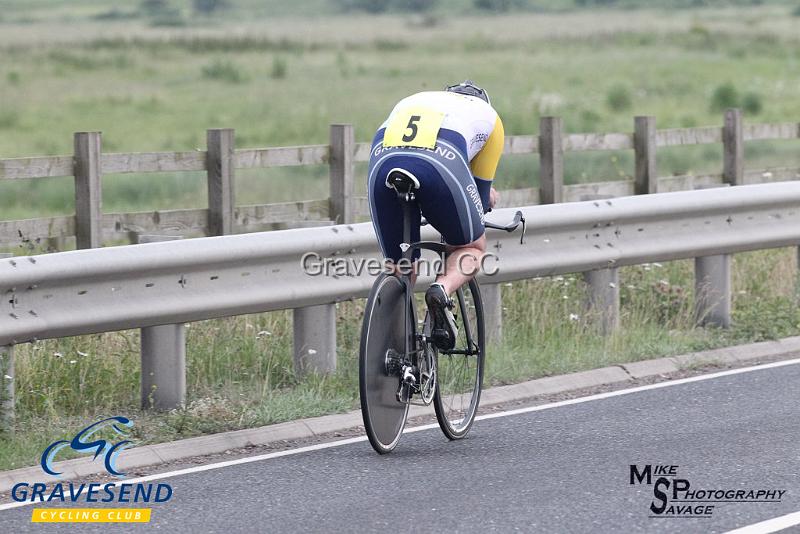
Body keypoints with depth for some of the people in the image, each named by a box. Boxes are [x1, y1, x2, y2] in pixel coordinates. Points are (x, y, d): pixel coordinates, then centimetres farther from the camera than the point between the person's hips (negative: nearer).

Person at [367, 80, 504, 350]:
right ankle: (443, 289, -10)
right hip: (440, 165, -3)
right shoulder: (486, 113, 33)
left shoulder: (409, 103, 42)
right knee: (472, 246, 20)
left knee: (402, 268, 18)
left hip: (381, 165, 3)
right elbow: (482, 187, 36)